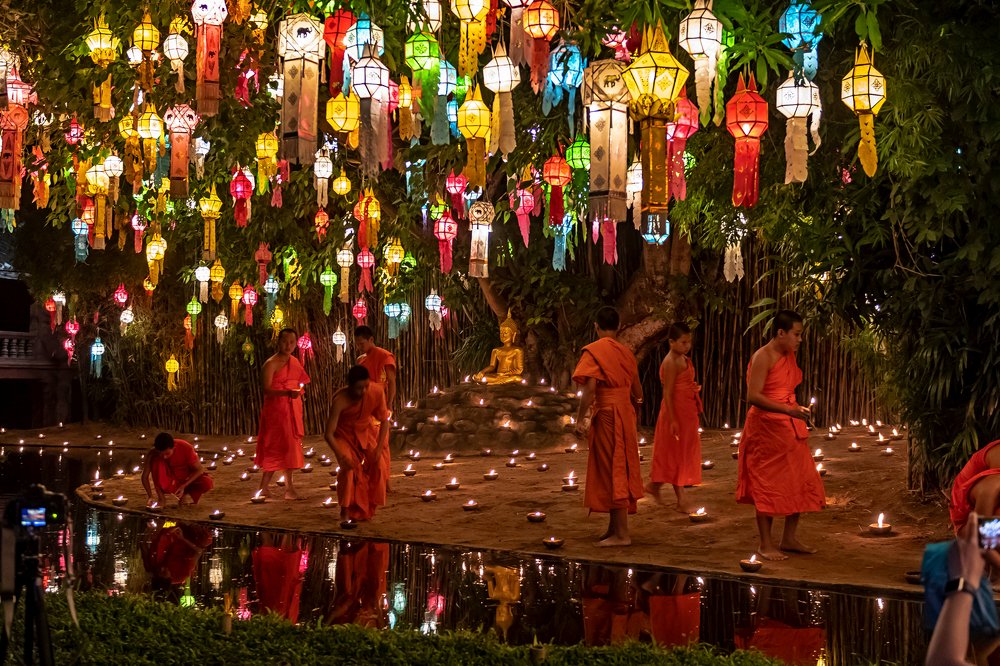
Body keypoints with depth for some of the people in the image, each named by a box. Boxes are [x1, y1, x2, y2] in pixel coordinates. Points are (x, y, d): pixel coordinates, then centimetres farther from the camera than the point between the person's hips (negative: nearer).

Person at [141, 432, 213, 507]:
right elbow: (145, 476, -18)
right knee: (156, 461, -28)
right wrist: (150, 496, -31)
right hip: (170, 484, 1)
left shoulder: (186, 448, -25)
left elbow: (199, 469, -18)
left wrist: (183, 486, -27)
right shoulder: (153, 453, -22)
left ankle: (186, 493, -4)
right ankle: (161, 496, -19)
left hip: (188, 479, 0)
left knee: (207, 483, -32)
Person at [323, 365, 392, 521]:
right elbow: (328, 434, -33)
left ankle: (366, 508, 12)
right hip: (344, 435, -3)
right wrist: (341, 456, -43)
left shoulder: (376, 395, -27)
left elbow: (384, 421, -11)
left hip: (365, 433, 4)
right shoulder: (340, 400, -35)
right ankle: (345, 511, -9)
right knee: (348, 468, -22)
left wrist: (379, 448, -18)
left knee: (377, 465, -7)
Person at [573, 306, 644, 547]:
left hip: (607, 415, -7)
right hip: (626, 415, 7)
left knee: (611, 472, -5)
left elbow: (590, 388, -19)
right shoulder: (625, 352, 11)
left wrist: (580, 420, -18)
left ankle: (621, 534, -5)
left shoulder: (593, 351, -9)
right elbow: (638, 391, 14)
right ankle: (614, 527, 22)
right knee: (621, 469, 14)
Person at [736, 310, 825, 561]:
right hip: (766, 427, -9)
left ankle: (789, 539, 20)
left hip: (790, 428, 9)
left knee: (801, 483, 9)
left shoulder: (789, 356, 13)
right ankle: (766, 545, 5)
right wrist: (789, 410, -29)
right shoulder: (763, 357, -14)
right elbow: (753, 396, -23)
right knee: (767, 485, -3)